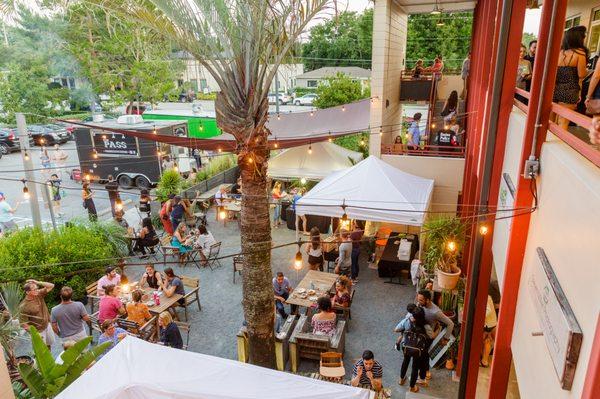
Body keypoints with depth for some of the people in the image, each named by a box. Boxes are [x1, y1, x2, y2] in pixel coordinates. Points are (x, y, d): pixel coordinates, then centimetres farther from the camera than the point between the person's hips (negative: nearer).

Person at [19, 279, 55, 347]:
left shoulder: (39, 294, -11)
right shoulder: (24, 306, -27)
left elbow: (51, 286, -8)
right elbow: (23, 324, -23)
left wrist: (38, 282, -21)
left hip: (47, 325, 6)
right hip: (38, 331, -6)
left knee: (50, 343, 26)